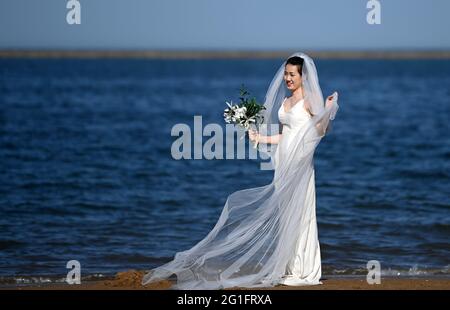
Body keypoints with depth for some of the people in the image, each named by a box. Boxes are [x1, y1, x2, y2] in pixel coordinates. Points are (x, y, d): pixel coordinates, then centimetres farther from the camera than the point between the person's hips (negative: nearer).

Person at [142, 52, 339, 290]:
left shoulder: (310, 100, -5)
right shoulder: (285, 101, 17)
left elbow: (321, 130, -13)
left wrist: (328, 110, -27)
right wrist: (260, 138, 15)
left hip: (299, 162, -8)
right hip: (283, 162, 8)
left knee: (298, 213, -6)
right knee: (284, 214, 6)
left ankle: (304, 270, -2)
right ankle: (289, 268, 10)